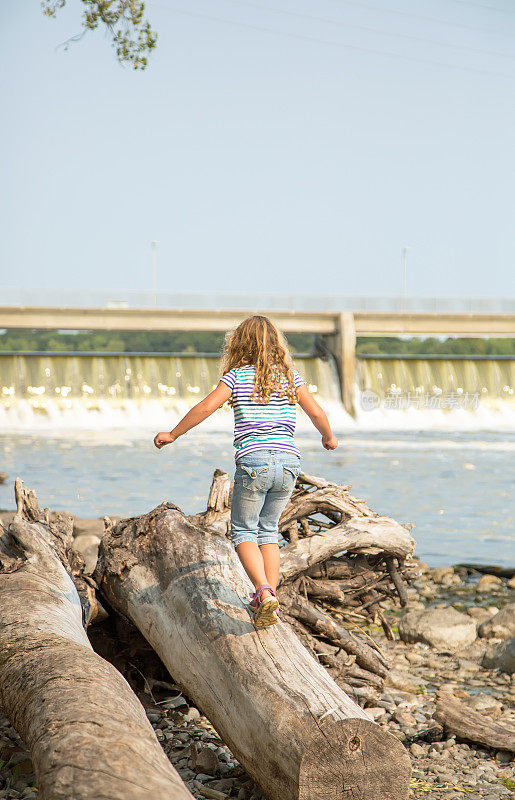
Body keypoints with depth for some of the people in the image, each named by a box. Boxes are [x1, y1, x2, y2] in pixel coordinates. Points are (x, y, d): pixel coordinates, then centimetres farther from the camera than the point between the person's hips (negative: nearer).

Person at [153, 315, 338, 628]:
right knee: (269, 530, 18)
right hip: (289, 461, 4)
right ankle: (270, 598, 11)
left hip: (253, 461, -4)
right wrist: (329, 438, 30)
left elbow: (205, 408, -4)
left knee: (243, 531, 6)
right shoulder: (290, 376, 11)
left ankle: (264, 591, -16)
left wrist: (172, 435, 6)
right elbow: (317, 413, 10)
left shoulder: (237, 376, 2)